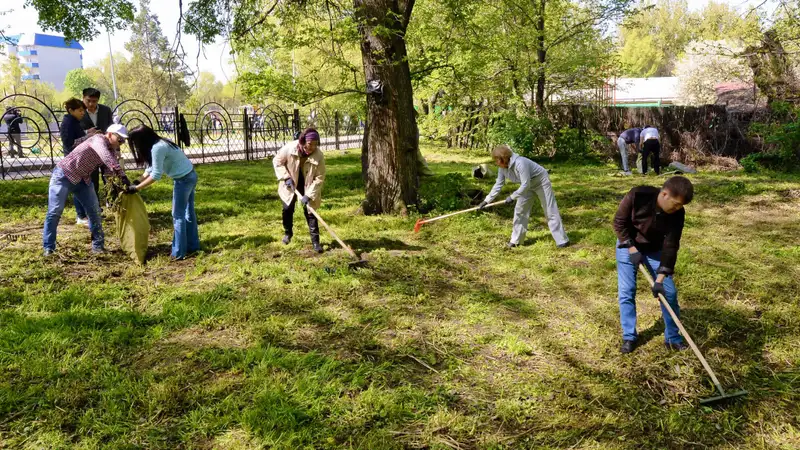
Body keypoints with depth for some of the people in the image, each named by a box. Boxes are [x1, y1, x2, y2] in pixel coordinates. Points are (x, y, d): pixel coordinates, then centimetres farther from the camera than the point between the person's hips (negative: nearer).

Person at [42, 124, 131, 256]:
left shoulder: (110, 151, 4)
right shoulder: (98, 139, -21)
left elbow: (109, 171, -5)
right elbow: (106, 157, -42)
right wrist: (121, 174, -51)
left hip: (83, 179, 8)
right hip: (64, 175, -8)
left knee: (94, 210, 1)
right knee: (55, 211, -5)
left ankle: (98, 245, 8)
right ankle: (48, 247, 5)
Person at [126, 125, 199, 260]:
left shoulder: (157, 148, -22)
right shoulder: (158, 144, 8)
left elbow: (156, 175, -20)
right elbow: (150, 168, 14)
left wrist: (137, 188, -13)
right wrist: (138, 181, 4)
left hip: (183, 179, -10)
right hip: (189, 175, 10)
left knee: (178, 216, -1)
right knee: (188, 213, 18)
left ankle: (178, 253, 6)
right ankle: (193, 245, 29)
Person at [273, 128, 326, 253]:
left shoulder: (319, 156, -26)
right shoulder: (289, 148, -25)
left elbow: (319, 178, -21)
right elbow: (277, 161, -9)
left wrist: (309, 195, -28)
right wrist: (286, 177, -21)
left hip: (308, 186, -1)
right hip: (290, 184, 1)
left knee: (310, 212, -3)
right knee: (288, 209, 10)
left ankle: (315, 241, 4)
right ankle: (287, 232, 36)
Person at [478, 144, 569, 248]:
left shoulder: (520, 163, -38)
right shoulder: (502, 168, -12)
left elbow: (525, 185, -35)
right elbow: (498, 185, -3)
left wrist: (512, 197, -32)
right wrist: (486, 201, -4)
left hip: (541, 181, -8)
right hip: (528, 184, 8)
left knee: (550, 210, -5)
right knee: (520, 210, 5)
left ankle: (562, 240, 0)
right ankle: (515, 240, 14)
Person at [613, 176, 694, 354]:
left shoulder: (677, 213, -23)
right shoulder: (638, 195, -32)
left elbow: (671, 246, -21)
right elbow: (619, 222, -19)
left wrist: (660, 279, -26)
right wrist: (632, 249, -23)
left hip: (654, 249, 2)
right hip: (628, 245, -2)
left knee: (669, 292, 1)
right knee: (626, 292, -2)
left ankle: (672, 337, 18)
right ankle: (629, 337, 14)